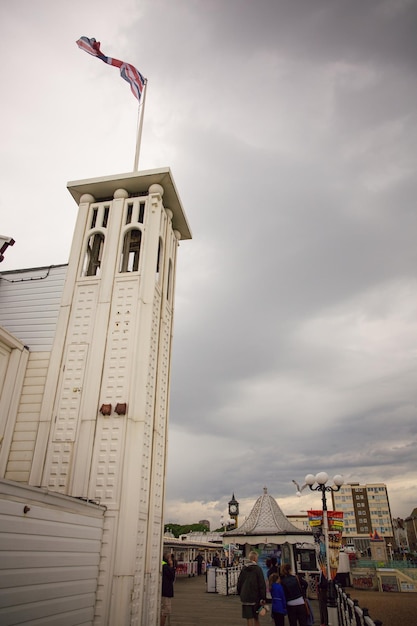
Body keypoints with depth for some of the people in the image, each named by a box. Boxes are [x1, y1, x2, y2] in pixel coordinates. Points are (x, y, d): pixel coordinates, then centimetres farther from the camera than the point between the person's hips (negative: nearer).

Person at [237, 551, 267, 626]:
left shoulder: (244, 568, 3)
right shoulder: (257, 569, -10)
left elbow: (239, 582, 9)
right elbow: (262, 584, -13)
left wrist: (240, 593, 19)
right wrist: (263, 598, -10)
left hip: (245, 596, 3)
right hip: (255, 596, -3)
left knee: (249, 618, 7)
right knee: (256, 617, 16)